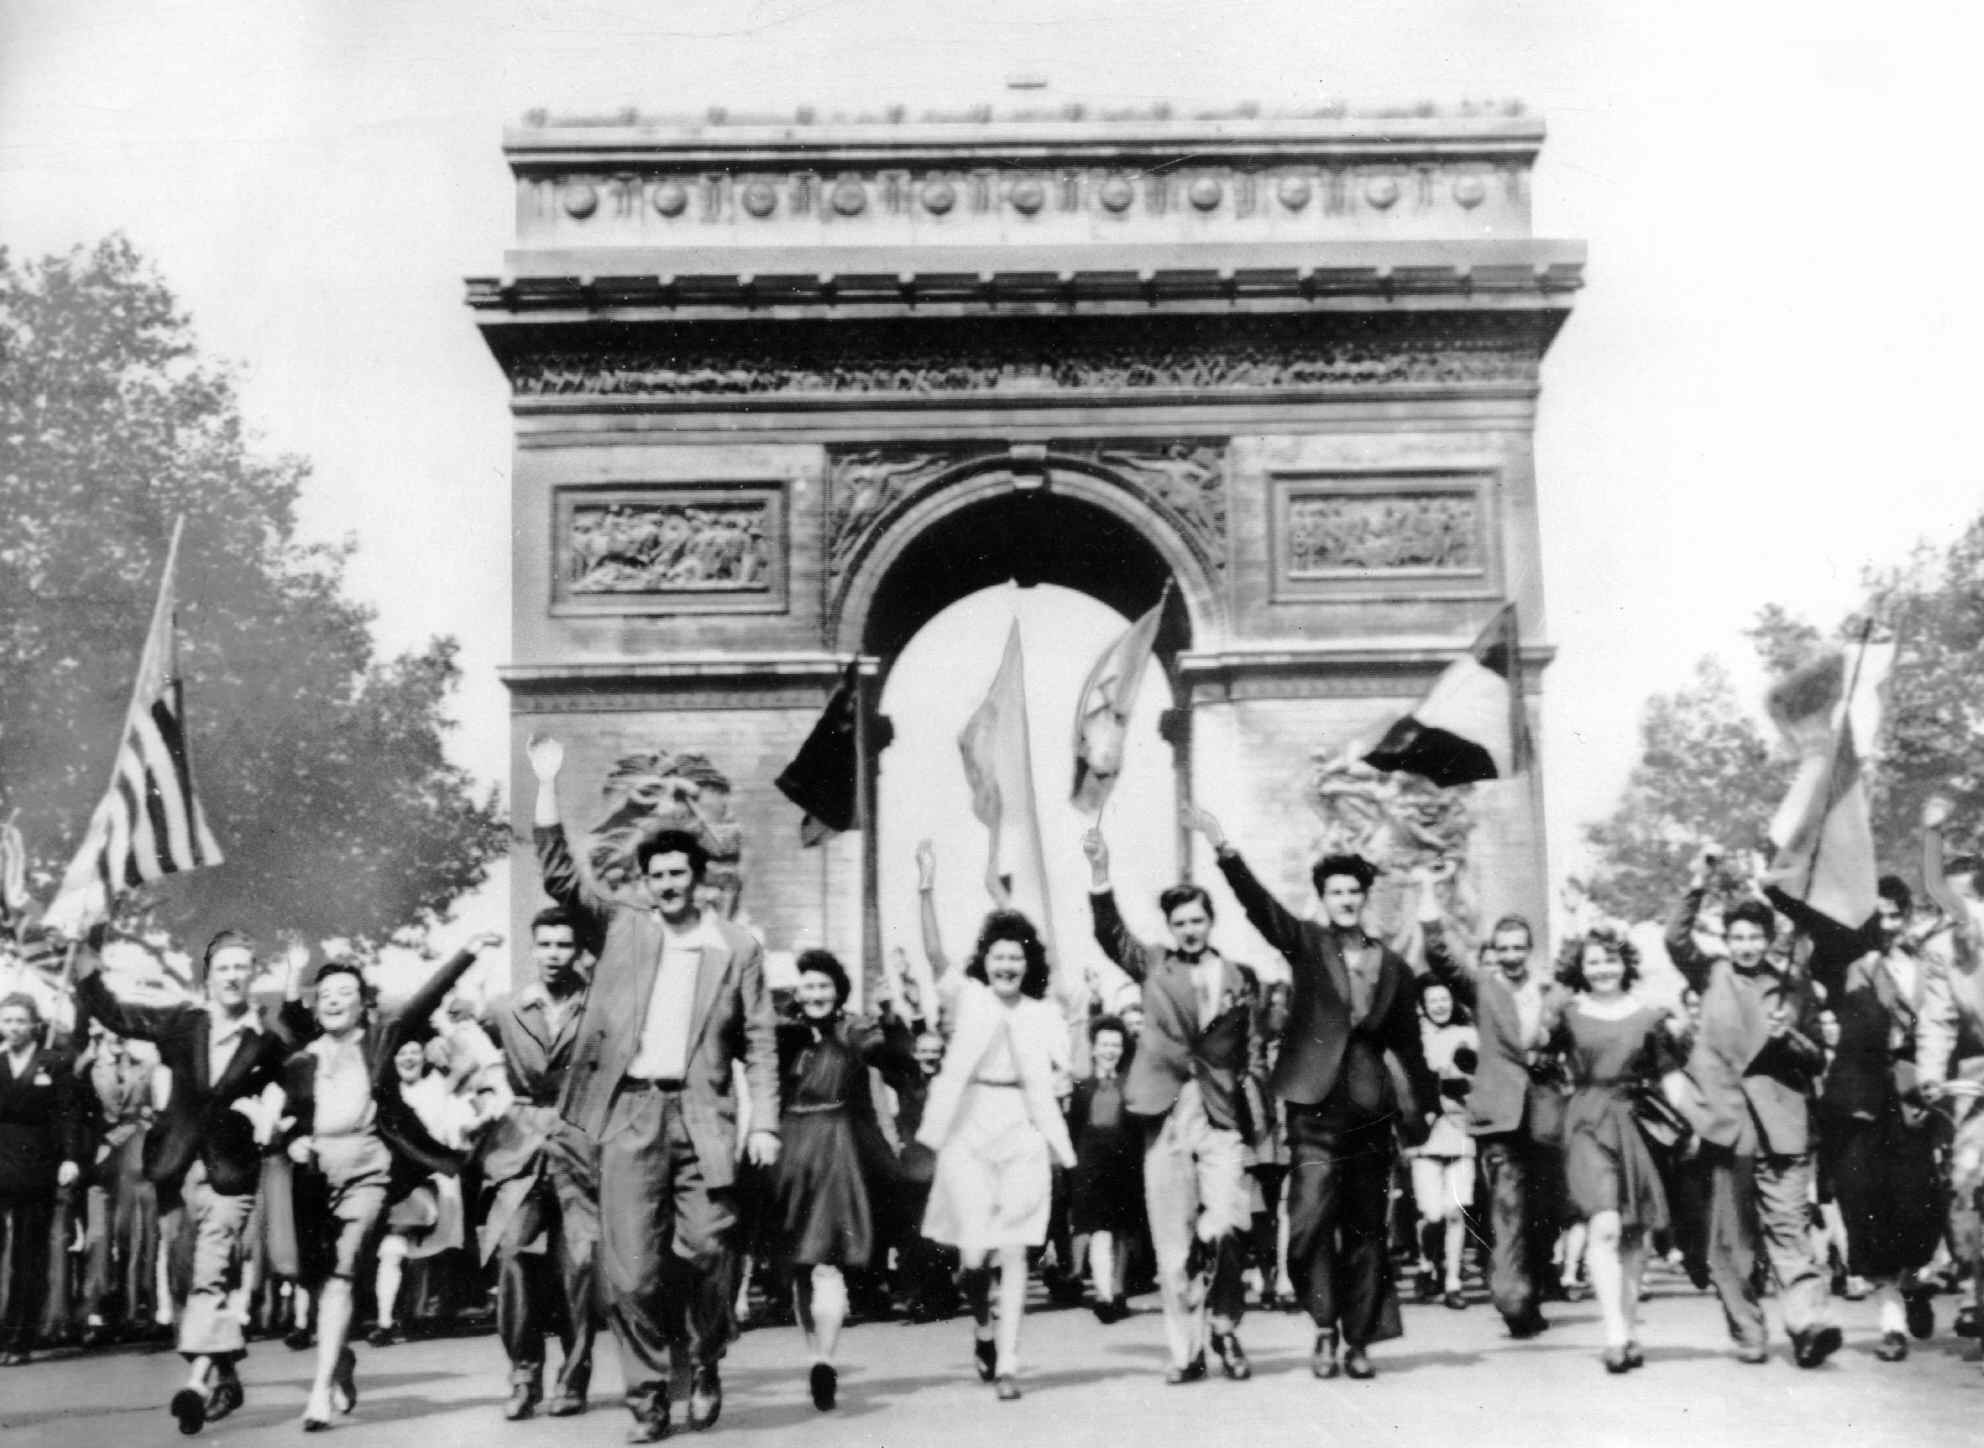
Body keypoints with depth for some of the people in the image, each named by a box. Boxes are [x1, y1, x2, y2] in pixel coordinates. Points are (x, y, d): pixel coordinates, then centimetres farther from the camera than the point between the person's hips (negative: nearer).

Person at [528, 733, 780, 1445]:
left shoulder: (737, 948, 7)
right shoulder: (621, 925, 9)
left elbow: (758, 1042, 8)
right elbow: (558, 876, 0)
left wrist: (764, 1123, -1)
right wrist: (547, 786, -8)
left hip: (701, 1115, 0)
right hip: (629, 1115, 1)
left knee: (705, 1251, -3)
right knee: (630, 1268, -1)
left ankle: (705, 1367, 24)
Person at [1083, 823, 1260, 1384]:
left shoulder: (1239, 977, 11)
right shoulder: (1153, 966, 9)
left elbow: (1250, 1053, 16)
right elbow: (1111, 933, -6)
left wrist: (1258, 1113, 7)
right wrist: (1100, 873, -20)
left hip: (1222, 1117, 0)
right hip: (1166, 1116, 0)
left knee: (1225, 1227, -15)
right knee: (1173, 1241, 2)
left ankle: (1224, 1326, 8)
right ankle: (1187, 1350, 11)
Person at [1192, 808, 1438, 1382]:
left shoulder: (1392, 966, 10)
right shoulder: (1306, 944, 3)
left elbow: (1408, 1044, 18)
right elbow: (1258, 904, -13)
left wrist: (1424, 1108, 18)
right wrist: (1224, 850, -27)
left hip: (1371, 1111, 2)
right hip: (1314, 1106, -2)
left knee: (1365, 1231, 7)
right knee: (1309, 1223, -12)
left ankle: (1359, 1341, 17)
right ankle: (1325, 1325, 6)